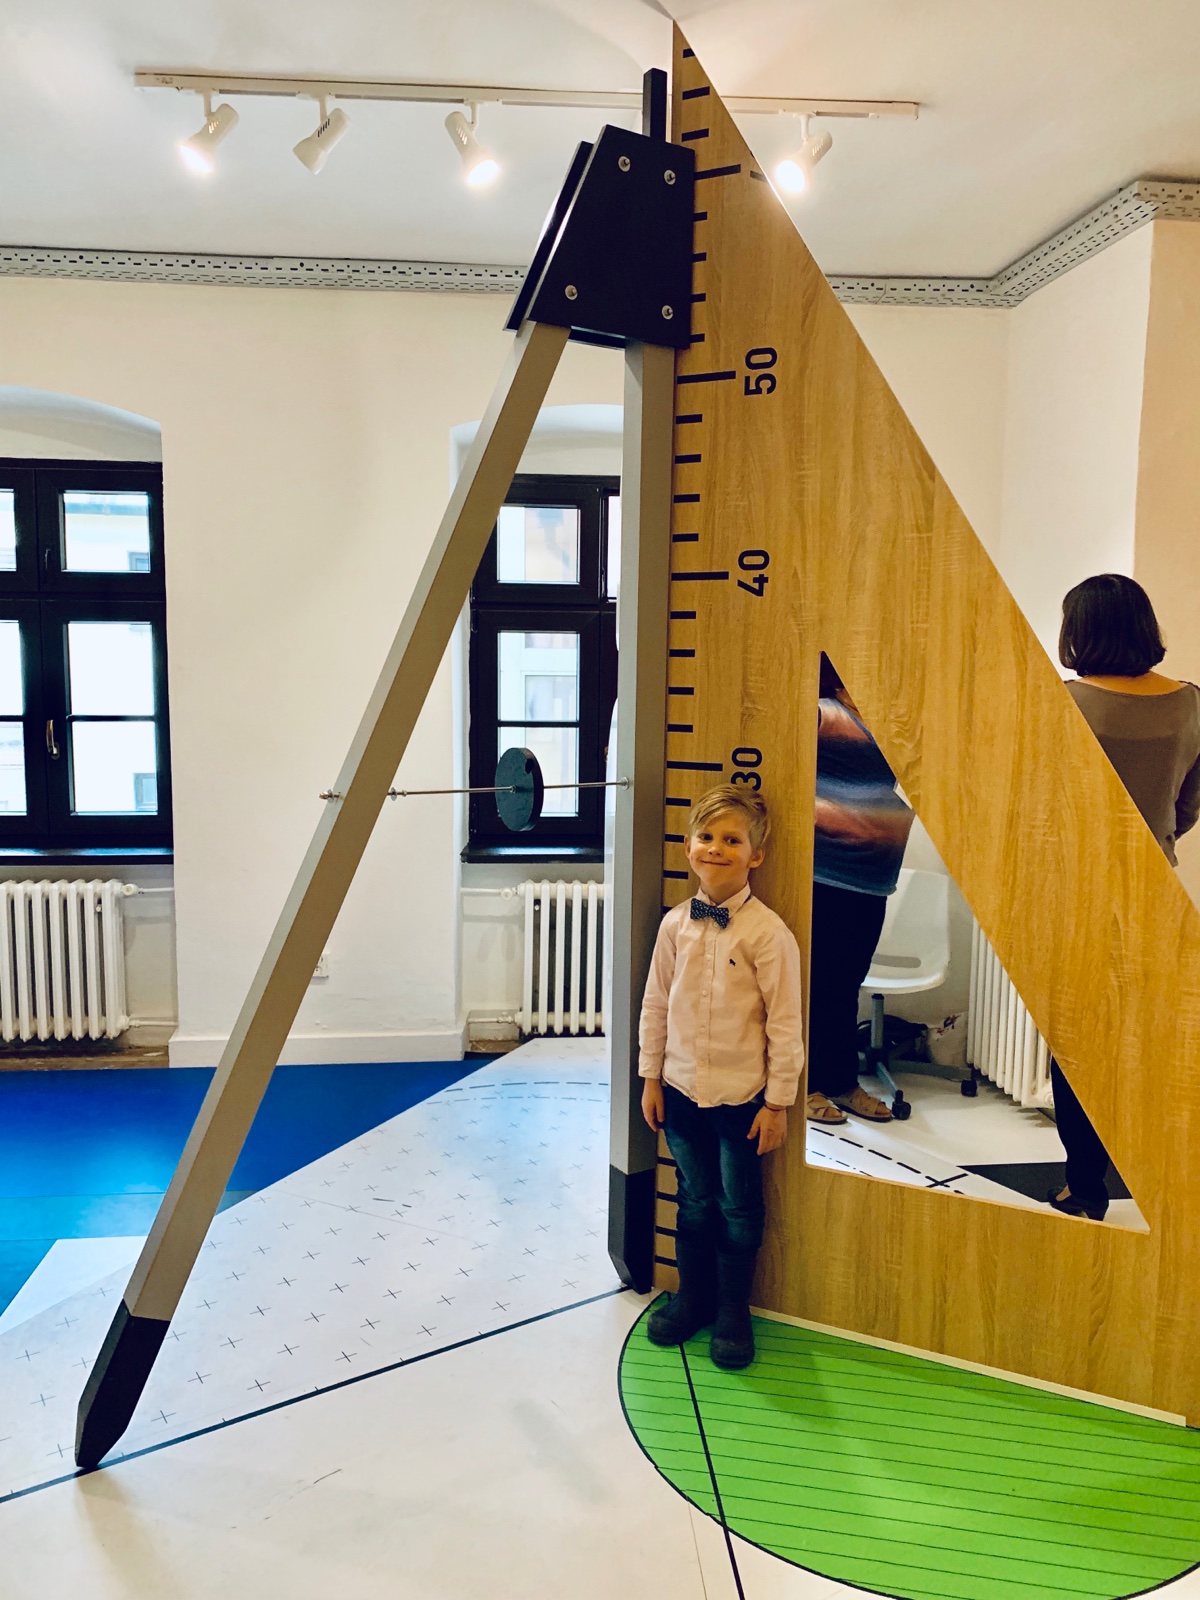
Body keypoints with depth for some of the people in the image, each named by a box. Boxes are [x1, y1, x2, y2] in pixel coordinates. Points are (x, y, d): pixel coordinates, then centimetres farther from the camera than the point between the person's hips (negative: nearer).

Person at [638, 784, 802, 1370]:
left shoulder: (768, 933, -16)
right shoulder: (674, 924, -3)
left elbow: (785, 1024, -12)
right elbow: (656, 1004, 6)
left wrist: (777, 1102, -9)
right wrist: (651, 1078, 7)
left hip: (742, 1097, -3)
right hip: (682, 1090, 4)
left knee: (738, 1208, 13)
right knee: (693, 1200, 18)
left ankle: (733, 1311, 32)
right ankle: (693, 1295, 38)